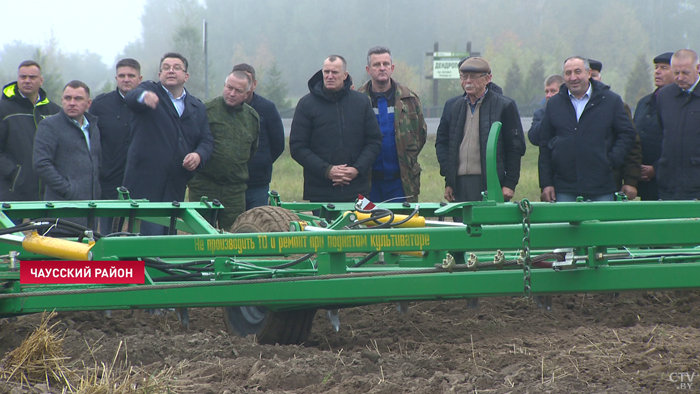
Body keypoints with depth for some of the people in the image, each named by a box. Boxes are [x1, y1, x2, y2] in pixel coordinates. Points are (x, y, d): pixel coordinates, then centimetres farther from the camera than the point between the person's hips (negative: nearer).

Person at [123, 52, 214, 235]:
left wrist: (199, 155, -10)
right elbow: (131, 98, -18)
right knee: (151, 235, -13)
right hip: (145, 184, -5)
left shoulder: (198, 108, 18)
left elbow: (207, 141, 14)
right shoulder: (149, 90, 4)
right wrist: (143, 96, -44)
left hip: (176, 186, 5)